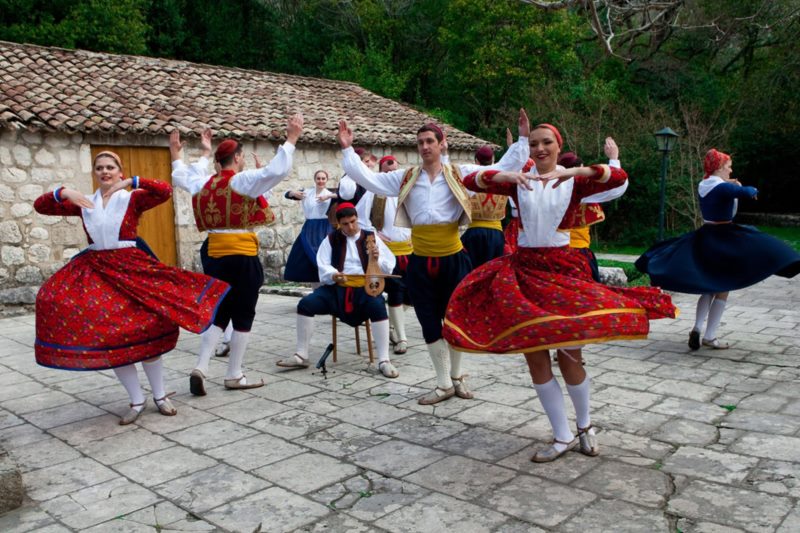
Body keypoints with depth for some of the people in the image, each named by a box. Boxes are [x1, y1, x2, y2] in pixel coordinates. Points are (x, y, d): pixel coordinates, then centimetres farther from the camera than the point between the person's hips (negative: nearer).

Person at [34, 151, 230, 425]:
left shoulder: (133, 199, -1)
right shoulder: (84, 203, 9)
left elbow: (165, 191, -16)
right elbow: (40, 206, 6)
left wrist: (131, 182, -25)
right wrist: (63, 192, -13)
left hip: (131, 268, -3)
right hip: (95, 271, 3)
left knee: (146, 333, -2)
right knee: (110, 339, 2)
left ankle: (160, 395, 16)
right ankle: (136, 400, 15)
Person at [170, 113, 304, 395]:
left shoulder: (204, 184, 8)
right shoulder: (242, 180, -11)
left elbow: (181, 176, 28)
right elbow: (277, 170, -20)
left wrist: (175, 154, 42)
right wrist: (291, 139, -14)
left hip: (214, 256, 7)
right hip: (241, 256, -6)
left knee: (218, 313, 16)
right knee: (243, 316, 5)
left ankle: (200, 367, 4)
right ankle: (234, 376, 12)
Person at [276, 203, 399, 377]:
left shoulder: (371, 238, 9)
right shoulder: (331, 239, 12)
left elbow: (390, 267, 5)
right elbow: (323, 266, 0)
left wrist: (377, 259, -18)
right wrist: (333, 275, -23)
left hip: (365, 288, -2)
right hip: (337, 288, 2)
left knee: (378, 306, -35)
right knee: (306, 303, -20)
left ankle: (384, 360, -29)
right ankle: (301, 356, -9)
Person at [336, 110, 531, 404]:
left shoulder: (461, 173, -1)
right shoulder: (405, 178, 5)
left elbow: (502, 170, -4)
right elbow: (368, 178, 2)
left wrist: (522, 139, -10)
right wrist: (348, 150, -4)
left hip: (453, 260, -2)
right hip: (420, 263, 2)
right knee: (430, 325, 8)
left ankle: (457, 376, 33)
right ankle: (444, 384, 24)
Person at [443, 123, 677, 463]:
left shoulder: (575, 181, 2)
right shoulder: (517, 182, 5)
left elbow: (619, 177, -14)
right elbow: (471, 181, -6)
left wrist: (573, 171, -27)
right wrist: (506, 176, -23)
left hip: (562, 268, -2)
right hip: (524, 269, 2)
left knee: (568, 354, 0)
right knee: (534, 356, 3)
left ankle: (584, 425, 28)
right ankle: (563, 437, 17)